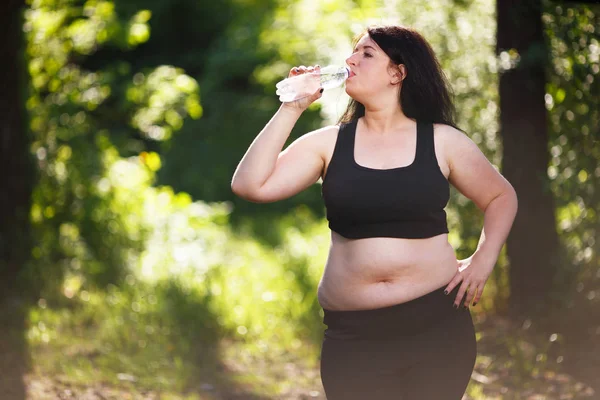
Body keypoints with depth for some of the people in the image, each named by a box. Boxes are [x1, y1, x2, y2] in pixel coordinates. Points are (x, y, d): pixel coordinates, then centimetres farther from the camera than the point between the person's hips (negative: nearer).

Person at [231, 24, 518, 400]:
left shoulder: (443, 142, 2)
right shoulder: (329, 143, 3)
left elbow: (502, 196, 15)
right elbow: (249, 186, -6)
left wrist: (483, 260, 0)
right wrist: (291, 109, -6)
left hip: (437, 322, -1)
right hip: (353, 333, 1)